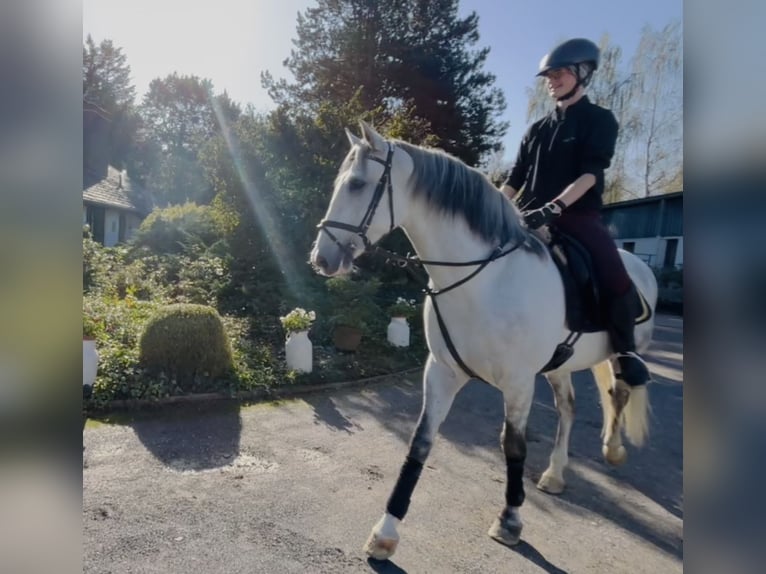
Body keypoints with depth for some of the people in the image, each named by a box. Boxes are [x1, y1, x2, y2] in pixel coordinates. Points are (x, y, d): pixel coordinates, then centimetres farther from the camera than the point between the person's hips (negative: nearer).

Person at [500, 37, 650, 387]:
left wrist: (553, 207, -27)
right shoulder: (537, 130, 17)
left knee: (617, 281, -23)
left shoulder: (600, 120, 4)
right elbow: (514, 180, 15)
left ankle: (624, 350, 0)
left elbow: (590, 173, -12)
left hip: (579, 215, -4)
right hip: (532, 217, 5)